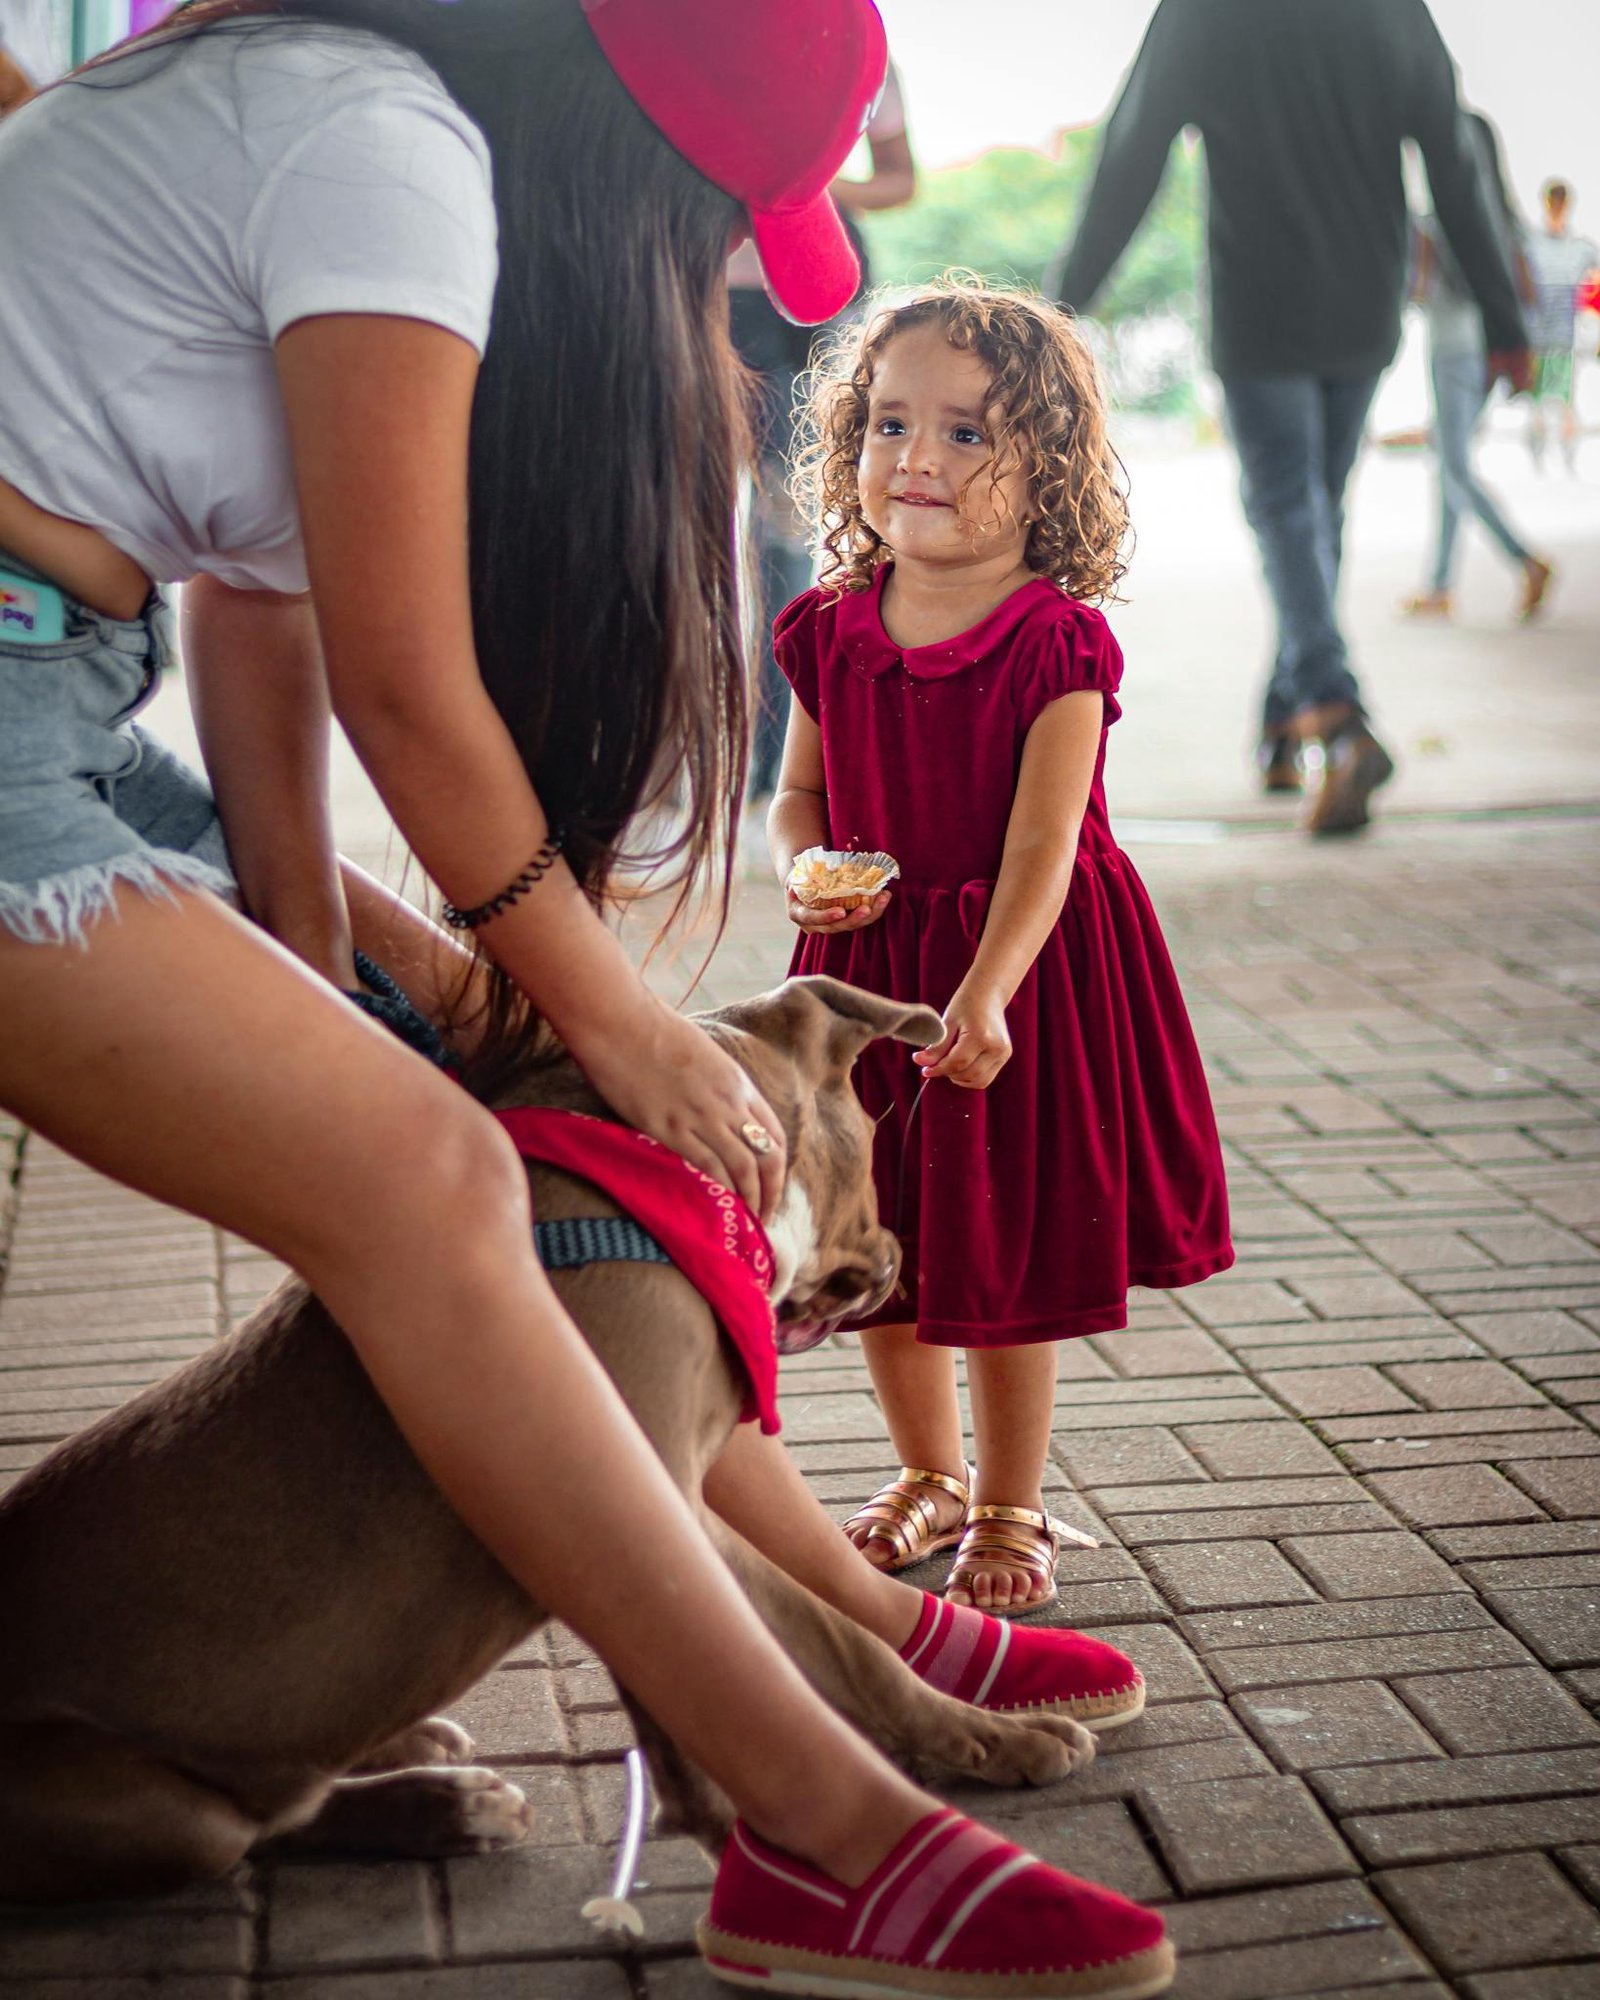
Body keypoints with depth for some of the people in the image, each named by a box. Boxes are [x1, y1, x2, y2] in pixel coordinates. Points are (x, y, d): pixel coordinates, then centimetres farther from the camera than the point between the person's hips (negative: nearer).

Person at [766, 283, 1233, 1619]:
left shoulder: (1056, 643, -14)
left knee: (1006, 1255, 4)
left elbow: (1042, 843, -20)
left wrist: (985, 993, -31)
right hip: (869, 966, 5)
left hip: (1023, 968, -5)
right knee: (880, 1244, 15)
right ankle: (928, 1478, 38)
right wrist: (802, 868, -12)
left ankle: (1011, 1513, 24)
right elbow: (799, 792, 10)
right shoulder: (832, 631, 0)